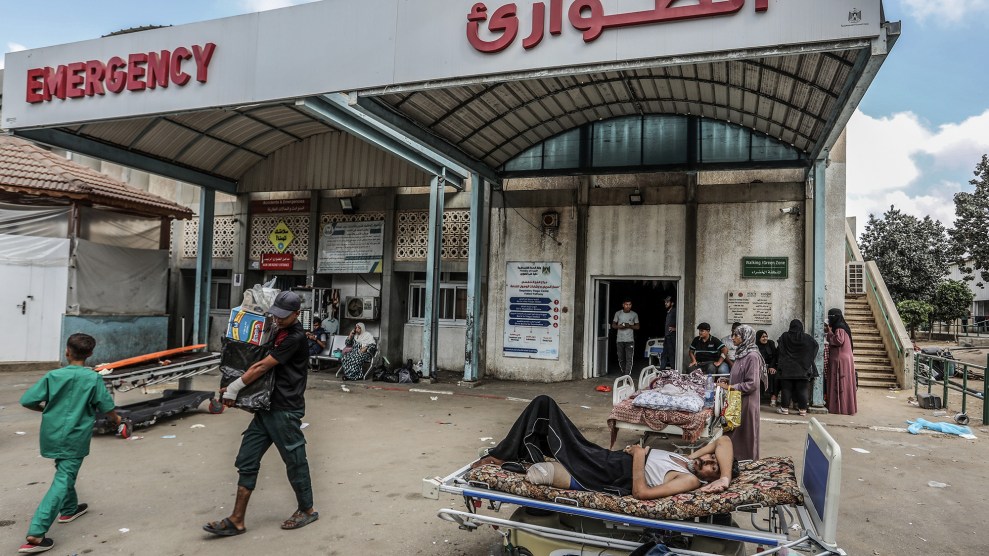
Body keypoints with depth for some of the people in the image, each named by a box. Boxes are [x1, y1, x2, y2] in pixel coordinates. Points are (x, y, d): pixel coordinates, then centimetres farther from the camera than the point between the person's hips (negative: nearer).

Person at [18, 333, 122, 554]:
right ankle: (35, 534, -12)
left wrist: (45, 408, 15)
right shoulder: (93, 379, -11)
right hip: (75, 438, -4)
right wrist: (116, 419, 16)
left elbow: (27, 401, -6)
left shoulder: (53, 376, -6)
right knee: (63, 481, -4)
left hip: (52, 435, 4)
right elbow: (106, 407, -5)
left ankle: (69, 509, 44)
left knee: (65, 473, 26)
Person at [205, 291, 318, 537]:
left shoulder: (295, 338, -15)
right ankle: (236, 520, 12)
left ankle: (307, 510, 23)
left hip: (285, 411, -9)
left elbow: (263, 366, -15)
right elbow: (264, 364, 22)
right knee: (247, 461, 6)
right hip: (267, 407, 9)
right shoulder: (279, 332, 14)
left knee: (295, 461, 5)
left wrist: (235, 387, -9)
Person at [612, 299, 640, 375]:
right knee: (621, 359, 8)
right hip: (619, 340, 2)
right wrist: (619, 326, -13)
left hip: (630, 340, -1)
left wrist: (630, 326, -13)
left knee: (629, 359, -9)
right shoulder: (618, 313, 4)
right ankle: (623, 374, 25)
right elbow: (613, 325, 9)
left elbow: (637, 327, 7)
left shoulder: (634, 314, 3)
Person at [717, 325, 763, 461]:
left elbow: (752, 383, -22)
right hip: (737, 399, 8)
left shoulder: (752, 356, -18)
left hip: (746, 401, -8)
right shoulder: (741, 353, 9)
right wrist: (727, 380, 4)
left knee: (745, 434, 3)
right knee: (734, 432, 13)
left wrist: (730, 387, -19)